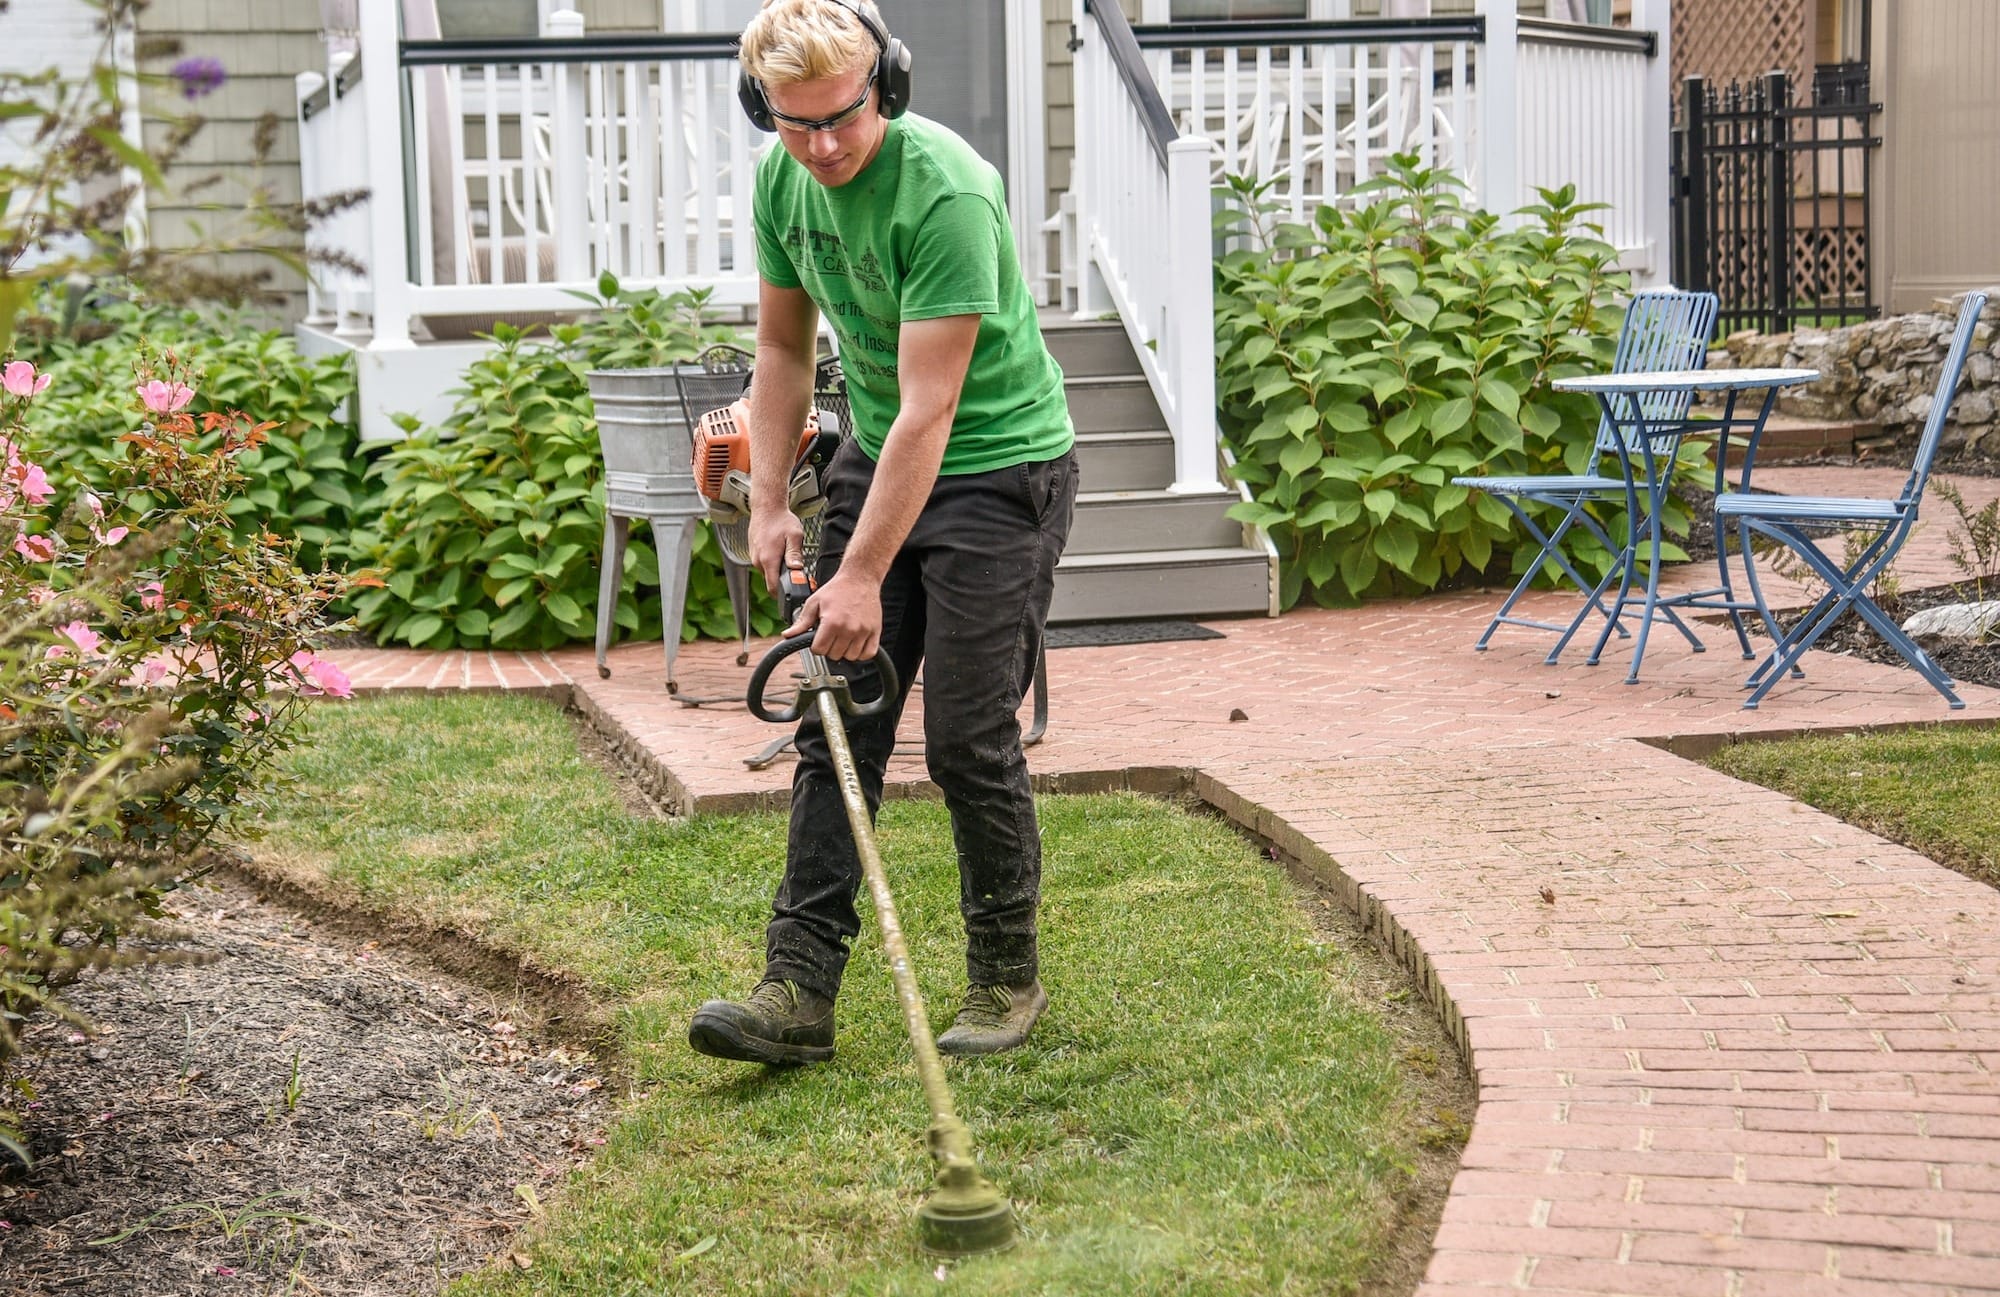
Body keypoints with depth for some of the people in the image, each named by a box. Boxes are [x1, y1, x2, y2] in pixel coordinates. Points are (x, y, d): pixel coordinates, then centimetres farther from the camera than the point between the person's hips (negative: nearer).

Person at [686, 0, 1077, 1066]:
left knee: (968, 739, -6)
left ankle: (1007, 980, 12)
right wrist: (768, 503, 3)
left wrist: (862, 576, -28)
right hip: (874, 457, 7)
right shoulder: (783, 178, -3)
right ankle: (799, 988, 2)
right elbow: (784, 347, 11)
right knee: (836, 724, 1)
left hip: (999, 467, -7)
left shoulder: (946, 190, -27)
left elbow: (929, 407, -28)